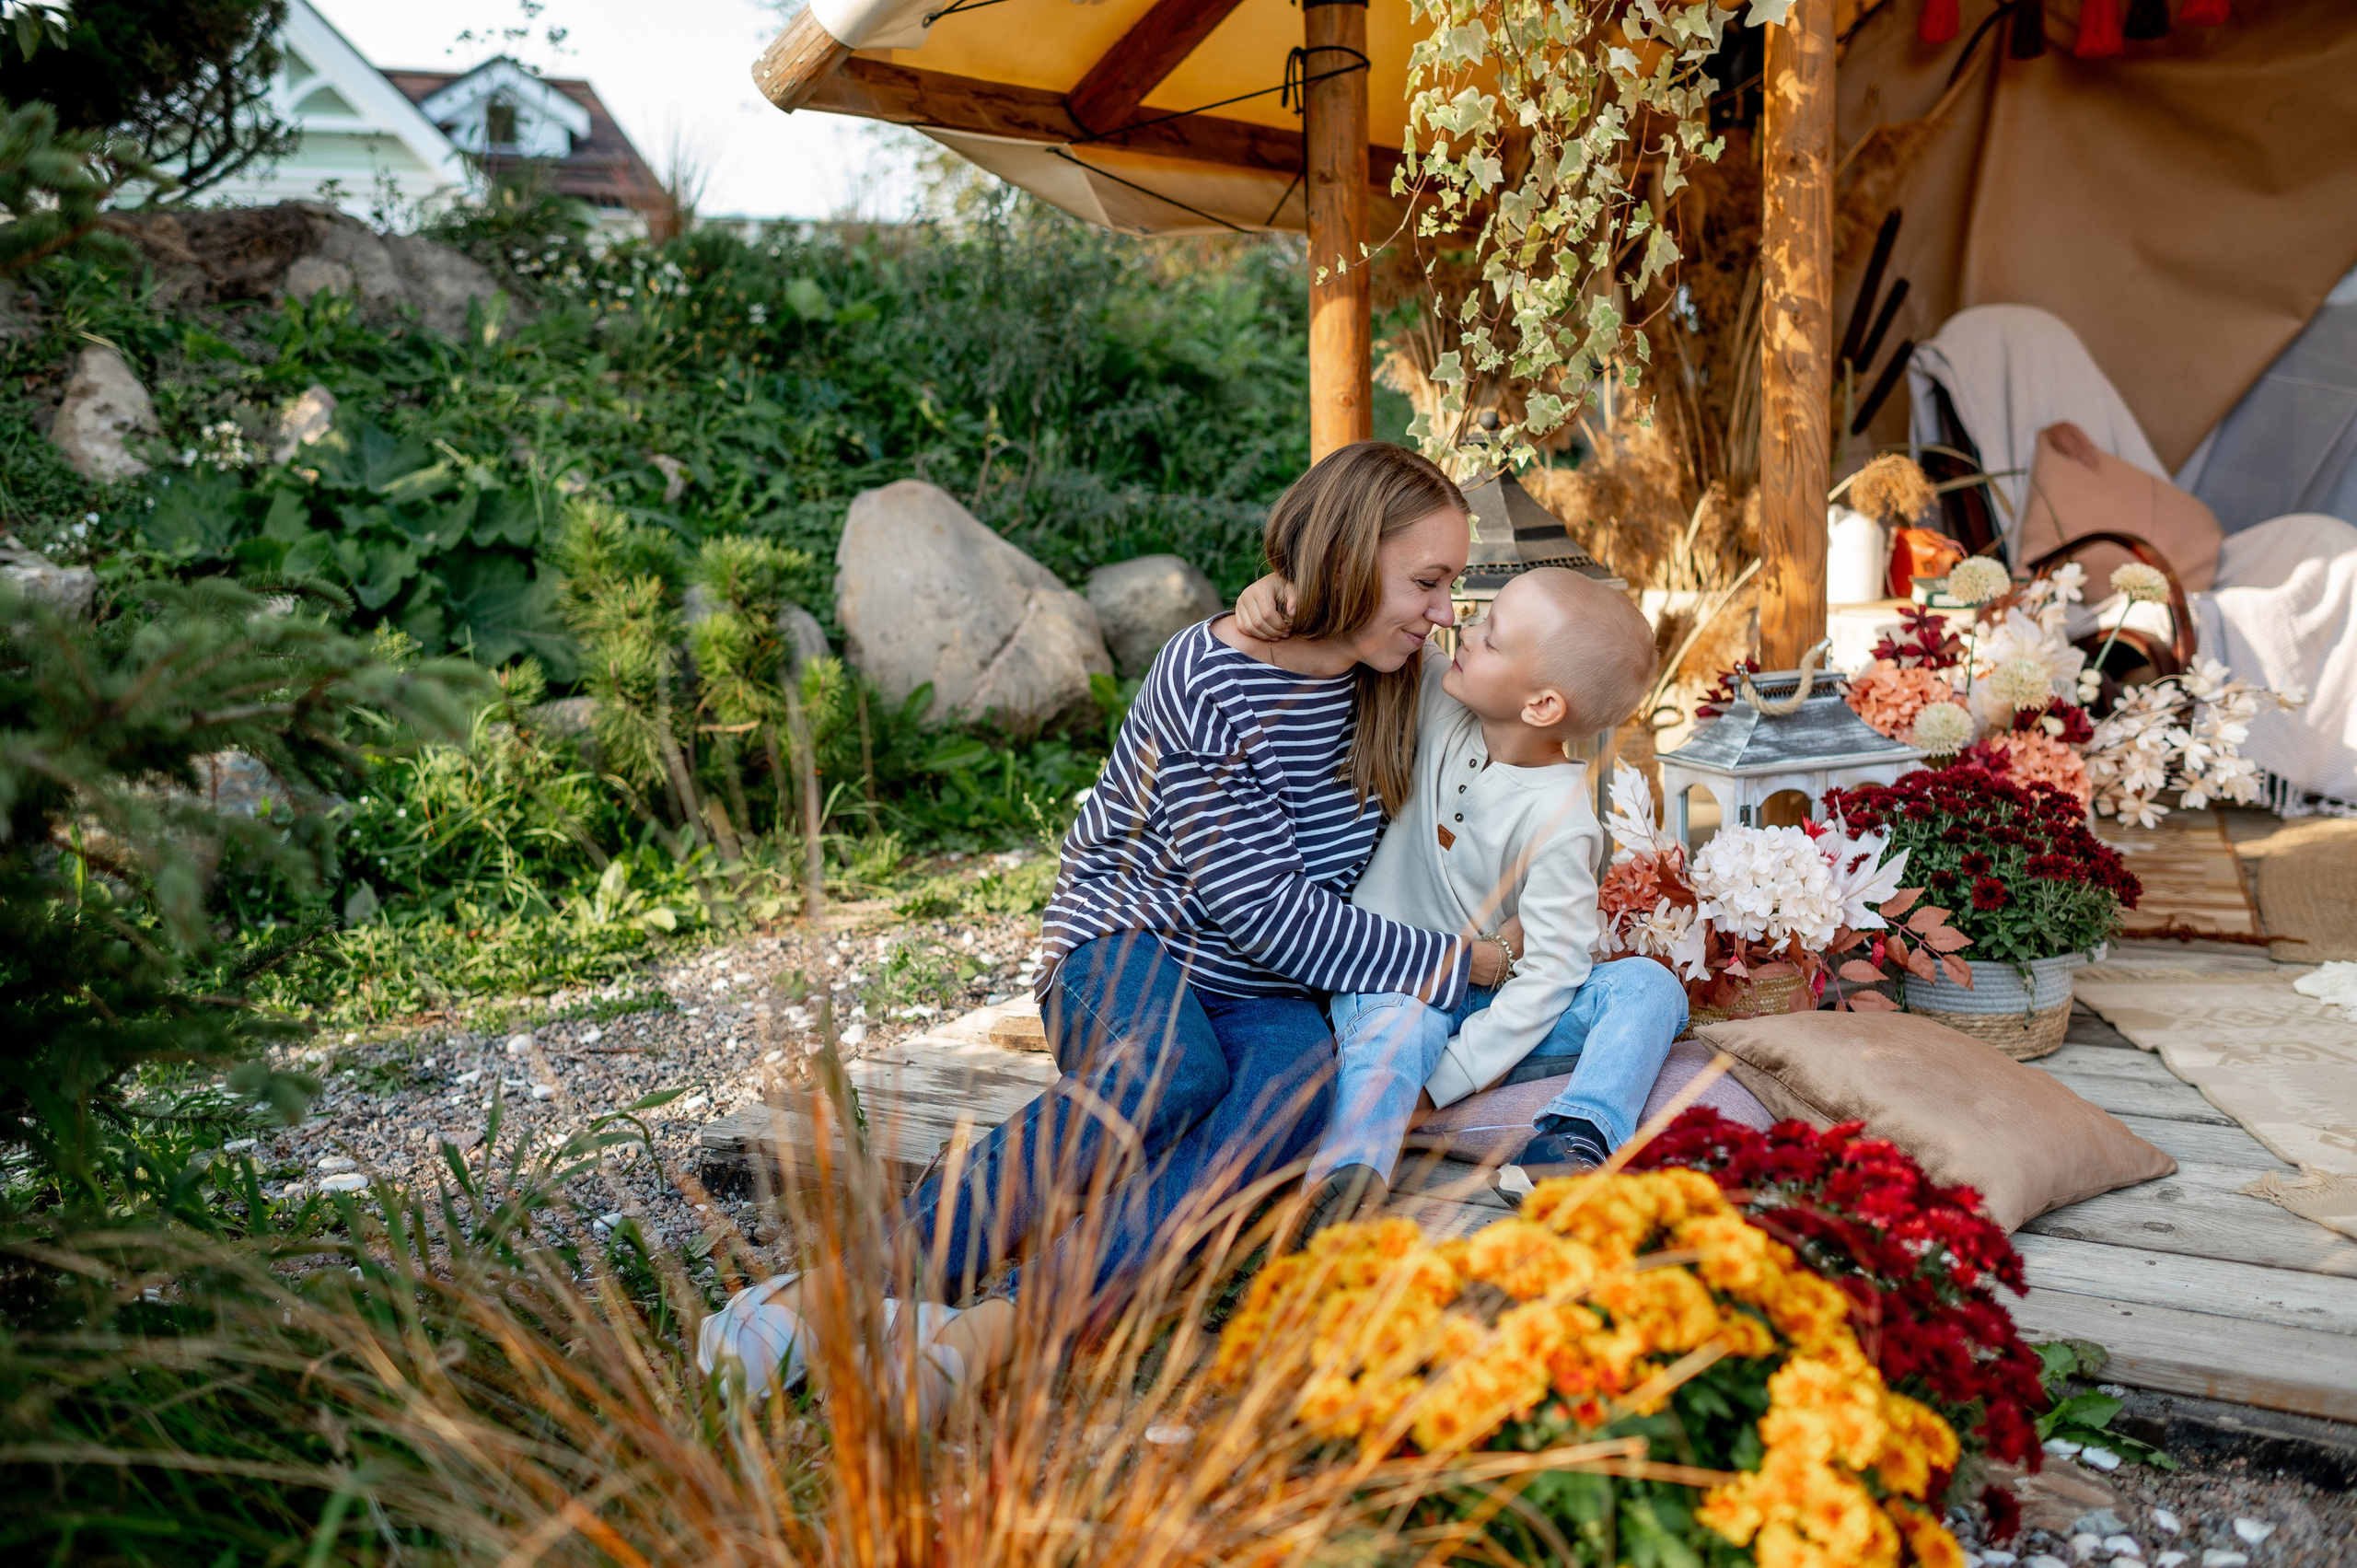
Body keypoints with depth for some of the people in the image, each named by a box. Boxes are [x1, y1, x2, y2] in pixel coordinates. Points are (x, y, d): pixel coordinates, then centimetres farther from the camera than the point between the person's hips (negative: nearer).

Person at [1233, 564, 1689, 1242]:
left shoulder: (1559, 823, -19)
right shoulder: (1440, 697, -6)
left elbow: (1549, 974, -19)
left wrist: (1445, 1078, -24)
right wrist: (1275, 592, -15)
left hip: (1487, 1006, -1)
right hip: (1388, 981, 1)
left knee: (1649, 987, -23)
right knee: (1400, 1025, -35)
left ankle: (1574, 1139, -43)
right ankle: (1345, 1186, -56)